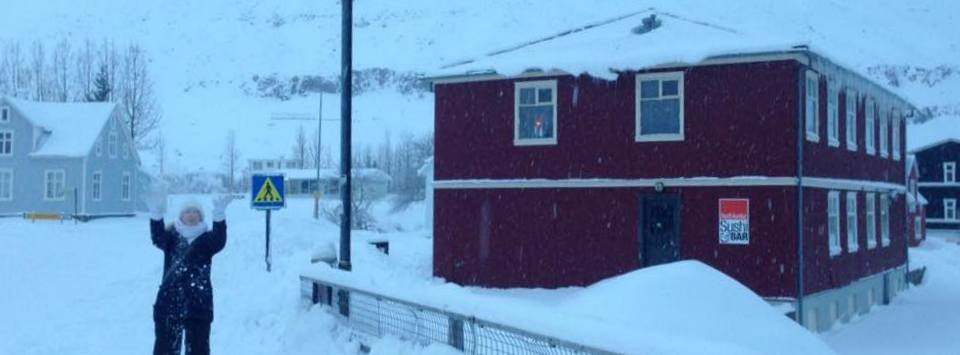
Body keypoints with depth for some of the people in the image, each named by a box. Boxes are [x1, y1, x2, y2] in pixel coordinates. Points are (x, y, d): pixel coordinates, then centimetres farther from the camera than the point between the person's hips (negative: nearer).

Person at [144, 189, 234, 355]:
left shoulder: (206, 239, 6)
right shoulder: (171, 237, 9)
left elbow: (219, 240, -16)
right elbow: (157, 237, -12)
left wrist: (219, 214, -33)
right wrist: (156, 214, -31)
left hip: (198, 305, -1)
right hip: (168, 304, 1)